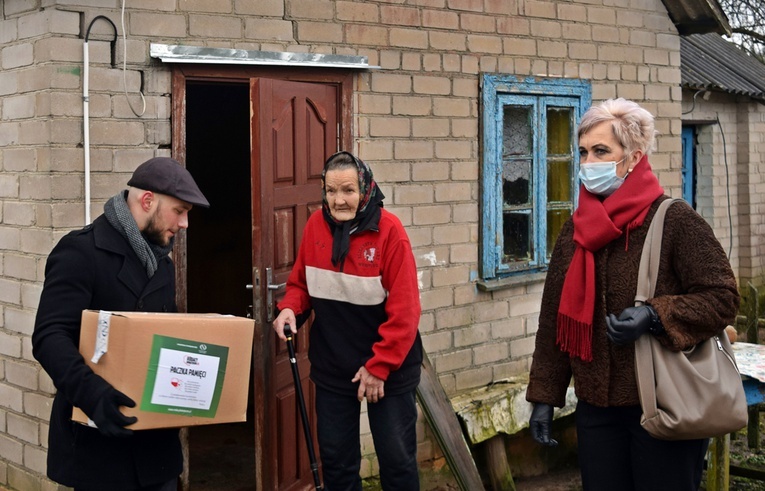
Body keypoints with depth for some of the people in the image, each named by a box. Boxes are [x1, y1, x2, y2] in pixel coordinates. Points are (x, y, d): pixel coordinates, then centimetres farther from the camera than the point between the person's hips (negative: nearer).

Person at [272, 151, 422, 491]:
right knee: (336, 458, 15)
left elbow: (404, 309, -18)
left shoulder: (388, 230, -18)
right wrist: (290, 308, -12)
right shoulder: (315, 225, -4)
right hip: (332, 367, 4)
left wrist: (379, 366, -17)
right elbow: (301, 283, 9)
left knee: (397, 459, 8)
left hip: (389, 367, -4)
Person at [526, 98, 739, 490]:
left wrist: (655, 317, -25)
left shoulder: (674, 221, -9)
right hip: (596, 409, 5)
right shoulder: (575, 230, 7)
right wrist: (544, 397, 8)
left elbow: (722, 297, -11)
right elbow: (554, 320, 10)